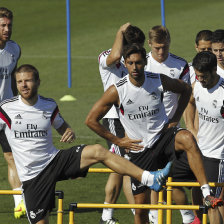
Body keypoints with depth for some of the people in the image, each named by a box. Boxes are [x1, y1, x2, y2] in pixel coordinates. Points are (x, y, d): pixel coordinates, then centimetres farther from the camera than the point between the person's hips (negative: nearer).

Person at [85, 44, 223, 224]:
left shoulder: (159, 81, -7)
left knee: (187, 138, -35)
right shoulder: (117, 91, -11)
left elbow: (186, 89, 14)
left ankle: (207, 195, -38)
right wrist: (117, 141, 0)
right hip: (140, 150, 0)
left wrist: (175, 119, 7)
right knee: (141, 206, 1)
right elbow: (91, 120, -3)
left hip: (163, 136, 0)